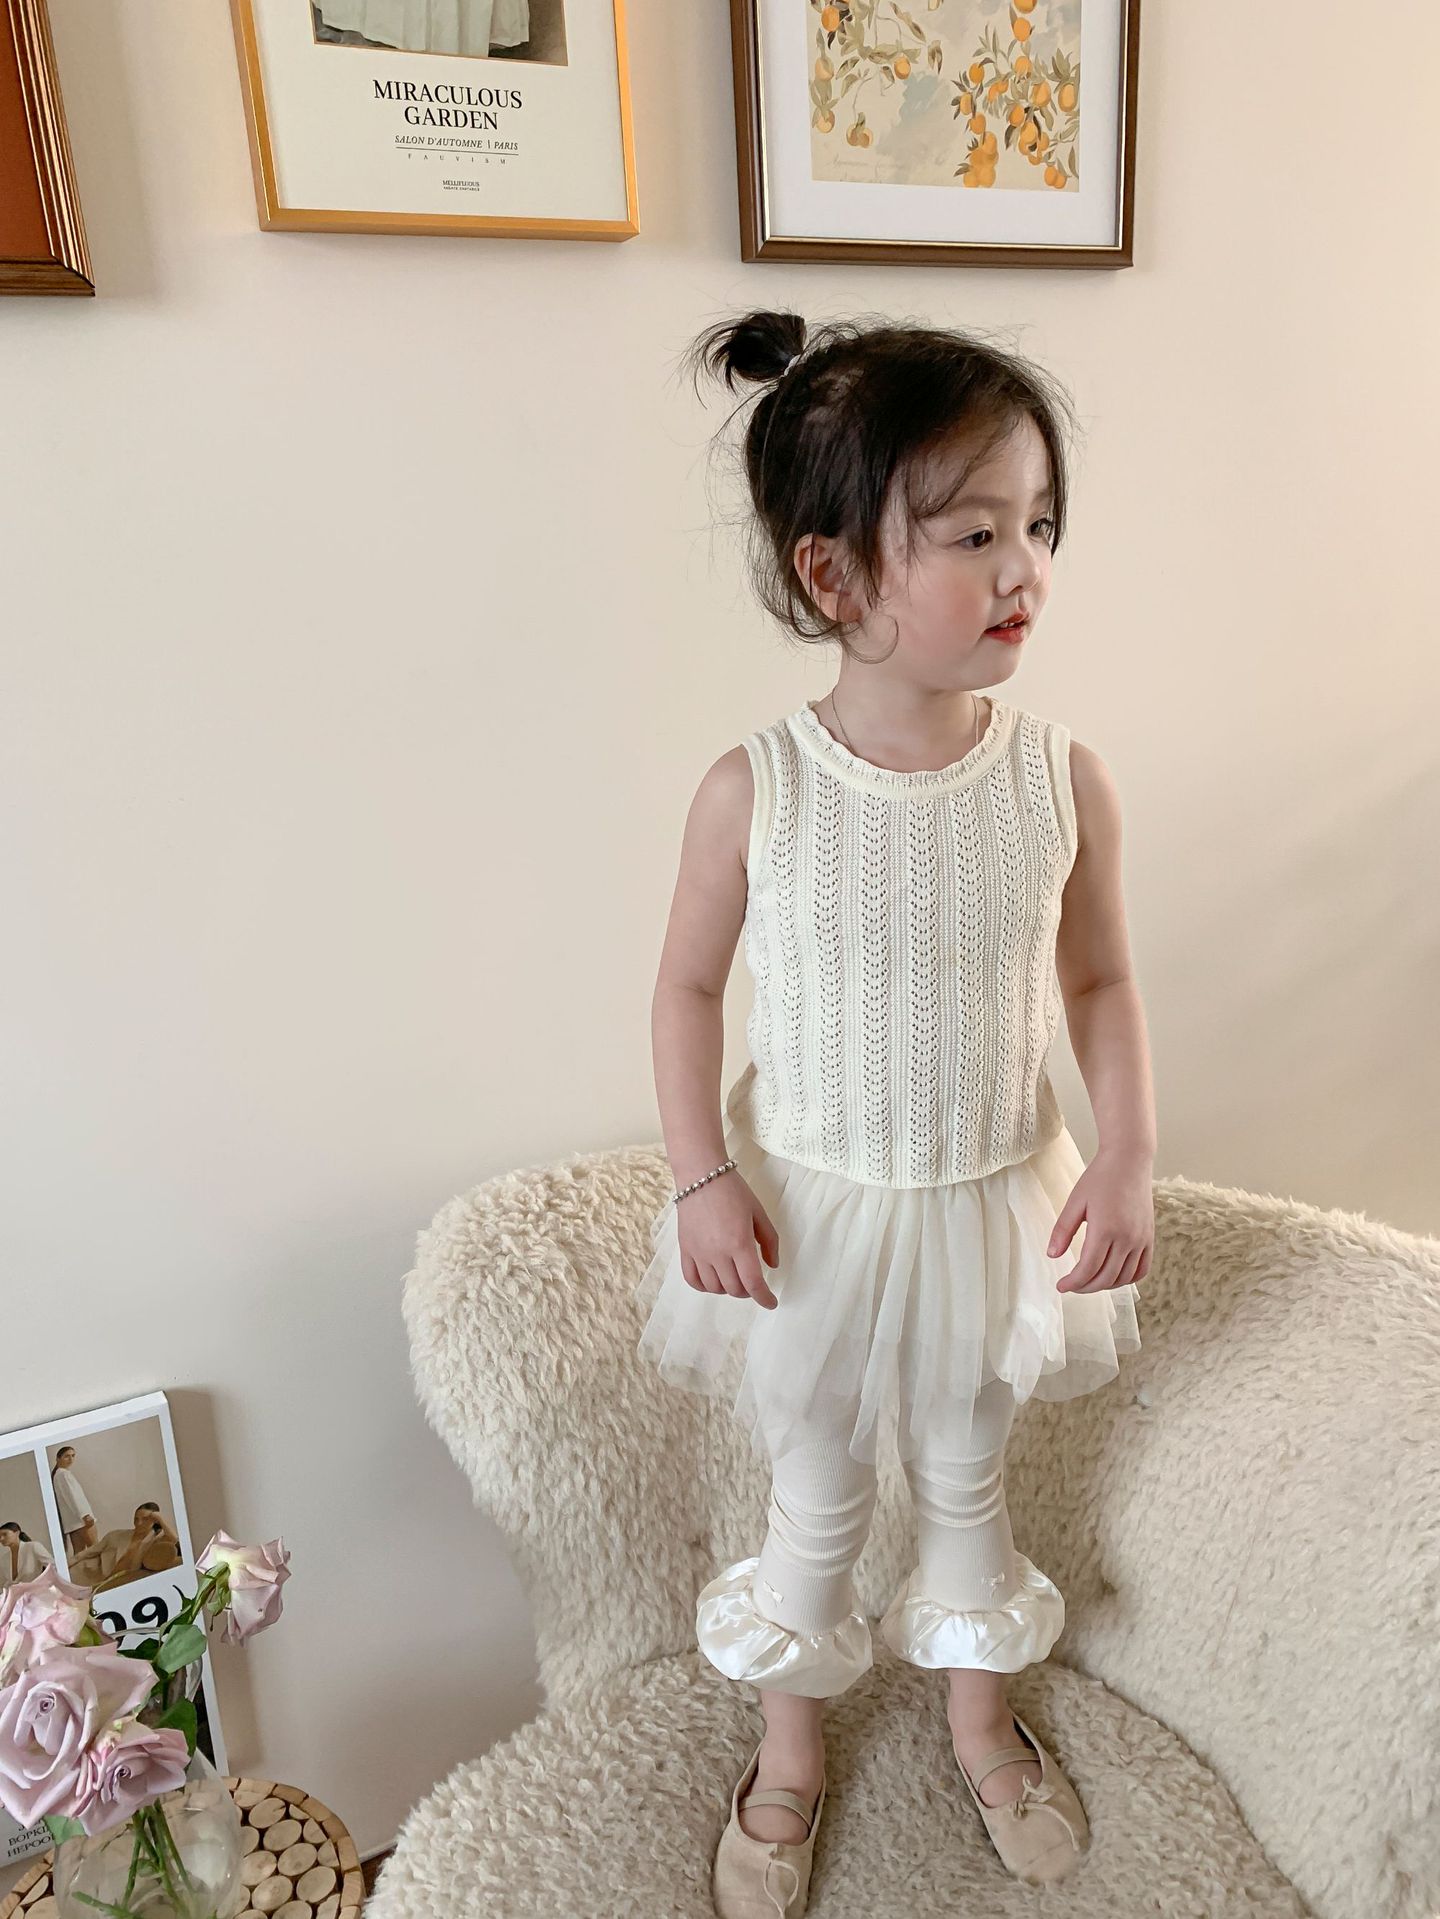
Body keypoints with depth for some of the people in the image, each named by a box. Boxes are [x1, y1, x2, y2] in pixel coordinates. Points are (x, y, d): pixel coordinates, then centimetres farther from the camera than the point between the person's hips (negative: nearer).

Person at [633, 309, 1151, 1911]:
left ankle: (979, 1713, 56)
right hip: (809, 1207, -1)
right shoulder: (754, 791, -19)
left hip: (991, 1205, 2)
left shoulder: (1062, 779, -13)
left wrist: (1129, 1158, -9)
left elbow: (1101, 980, -1)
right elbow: (687, 987, -8)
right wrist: (703, 1177, -13)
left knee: (965, 1475, 25)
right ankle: (791, 1747, 50)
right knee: (815, 1499, 20)